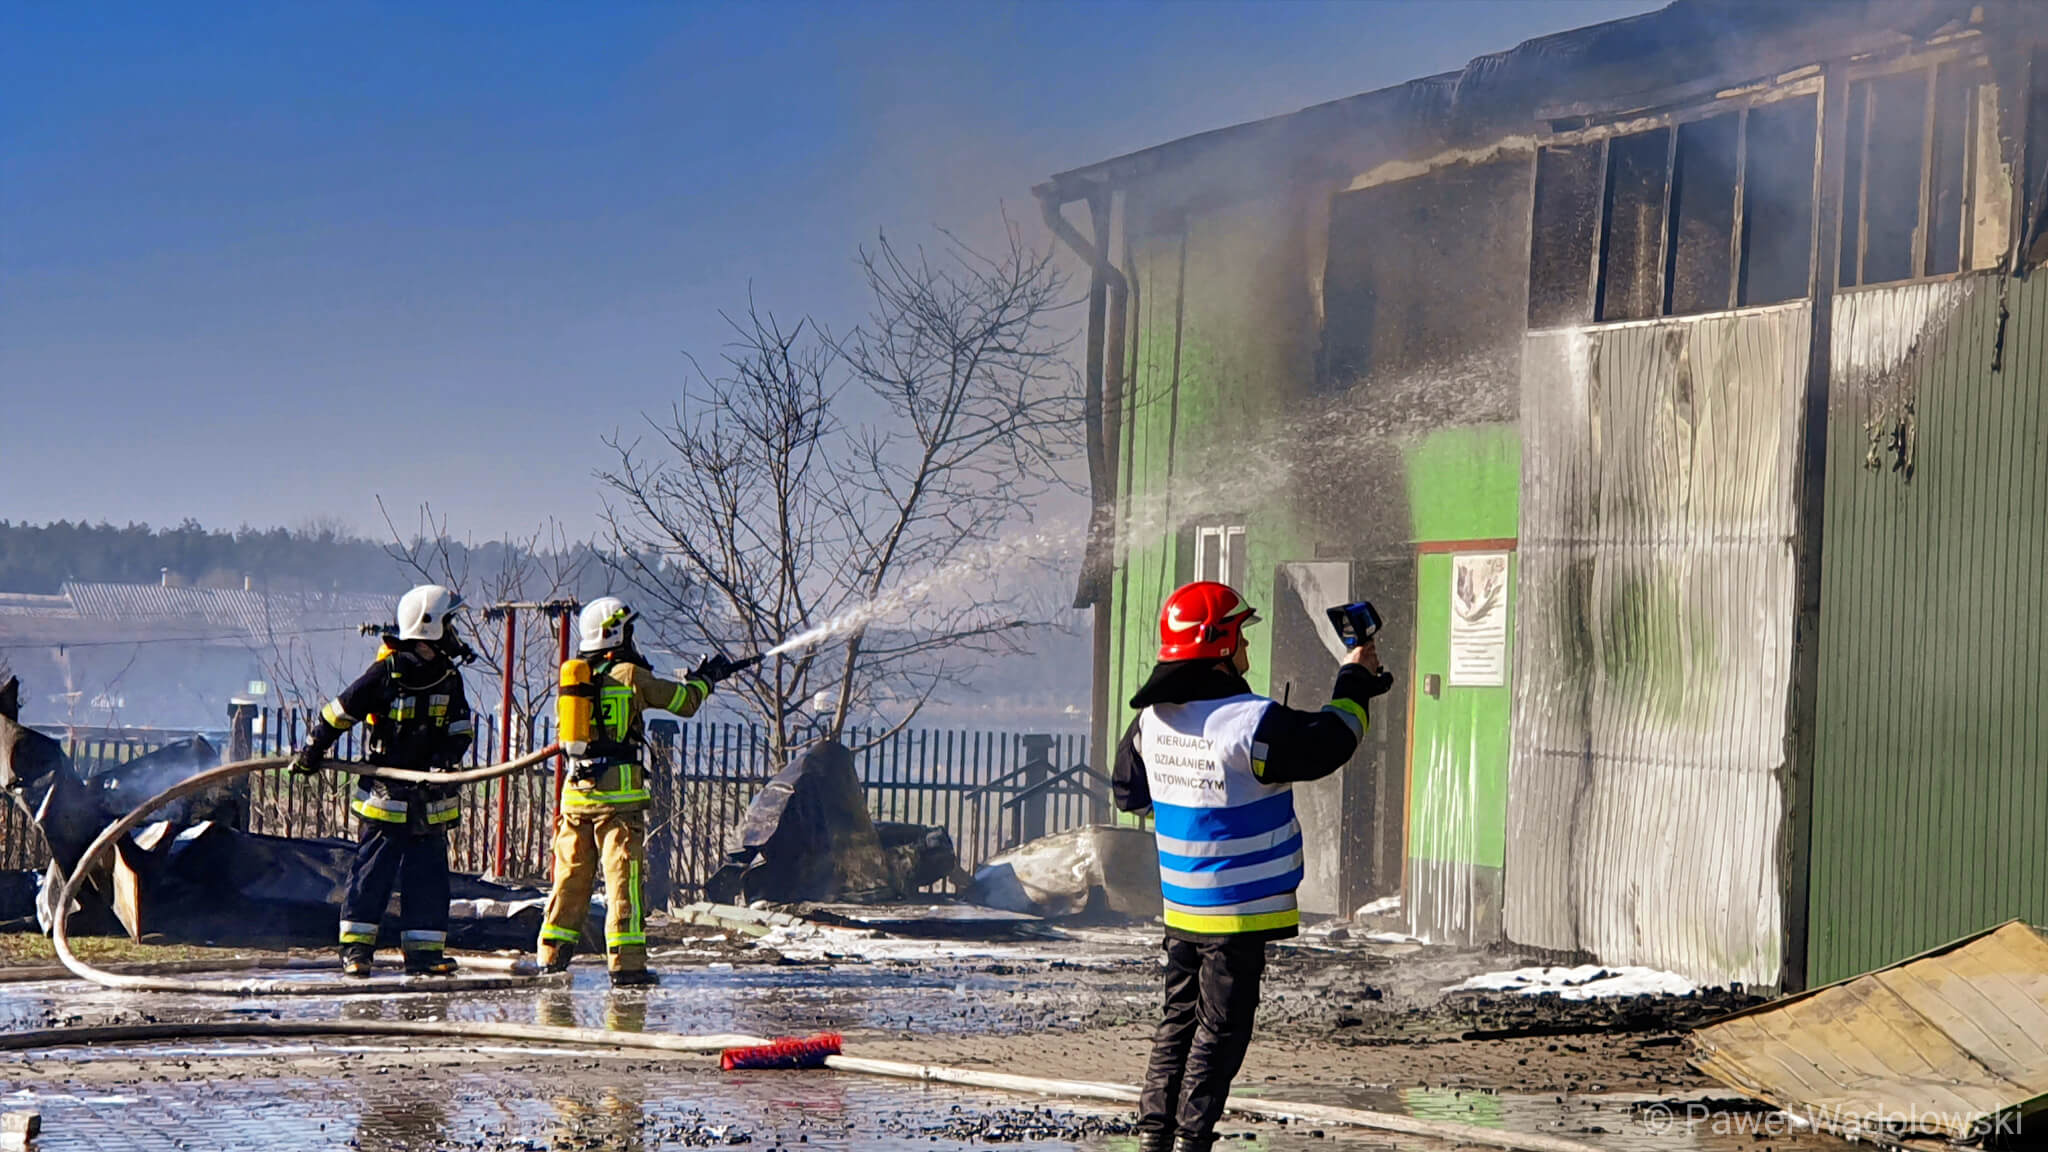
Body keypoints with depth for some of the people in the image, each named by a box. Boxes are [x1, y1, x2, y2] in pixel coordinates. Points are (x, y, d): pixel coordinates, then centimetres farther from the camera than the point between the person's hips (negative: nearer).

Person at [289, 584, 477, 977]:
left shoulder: (449, 678, 5)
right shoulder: (385, 673, -12)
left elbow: (461, 727, 9)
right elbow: (340, 710, -4)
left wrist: (445, 758, -10)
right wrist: (311, 752, 1)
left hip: (430, 797, 5)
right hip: (385, 793, -5)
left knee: (429, 873, 5)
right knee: (372, 872, -1)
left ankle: (424, 951, 9)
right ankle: (355, 947, 5)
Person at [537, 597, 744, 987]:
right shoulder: (631, 675, -6)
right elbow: (684, 702, 0)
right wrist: (705, 679, 23)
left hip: (576, 792, 5)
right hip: (619, 793, -5)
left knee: (571, 875, 12)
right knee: (623, 876, -4)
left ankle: (552, 957, 13)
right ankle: (626, 963, -7)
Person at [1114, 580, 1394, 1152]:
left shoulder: (1151, 718, 1)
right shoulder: (1250, 723, -22)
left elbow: (1130, 792, 16)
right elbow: (1325, 745, -11)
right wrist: (1355, 683, 4)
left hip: (1181, 908, 7)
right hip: (1240, 912, -7)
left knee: (1179, 1020, 16)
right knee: (1220, 1030, 2)